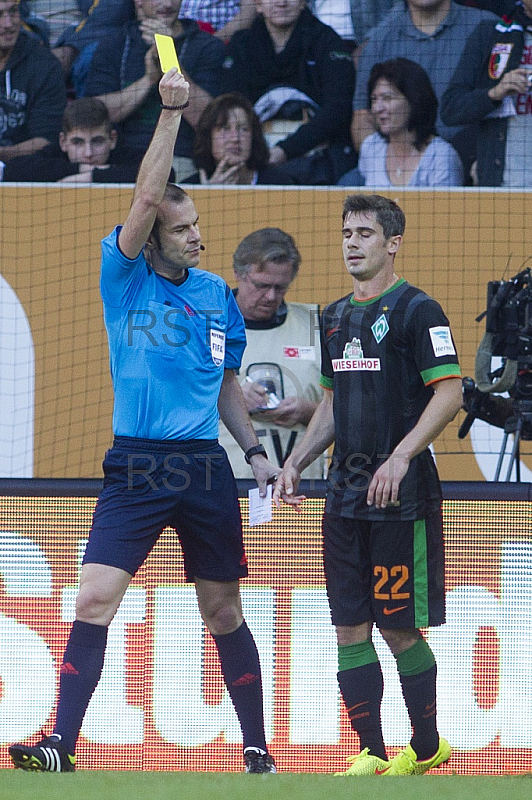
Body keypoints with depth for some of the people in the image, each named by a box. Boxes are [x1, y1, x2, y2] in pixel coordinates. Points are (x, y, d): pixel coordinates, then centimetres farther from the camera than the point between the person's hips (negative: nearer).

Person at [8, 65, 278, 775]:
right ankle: (61, 746, -14)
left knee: (223, 610, 9)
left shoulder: (216, 294, 11)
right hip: (135, 467, -3)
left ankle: (256, 746, 18)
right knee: (95, 598, -12)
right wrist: (171, 113, -18)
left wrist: (255, 451, 12)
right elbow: (145, 197, -15)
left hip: (206, 468, 3)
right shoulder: (125, 278, 0)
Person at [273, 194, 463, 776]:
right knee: (350, 627, 3)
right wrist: (295, 463, 14)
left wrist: (401, 455, -22)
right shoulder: (335, 317, 15)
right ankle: (371, 755, 7)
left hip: (401, 496, -7)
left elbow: (449, 393, -13)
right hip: (345, 496, 7)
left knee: (400, 628, -3)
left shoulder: (415, 309, -7)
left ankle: (427, 747, 11)